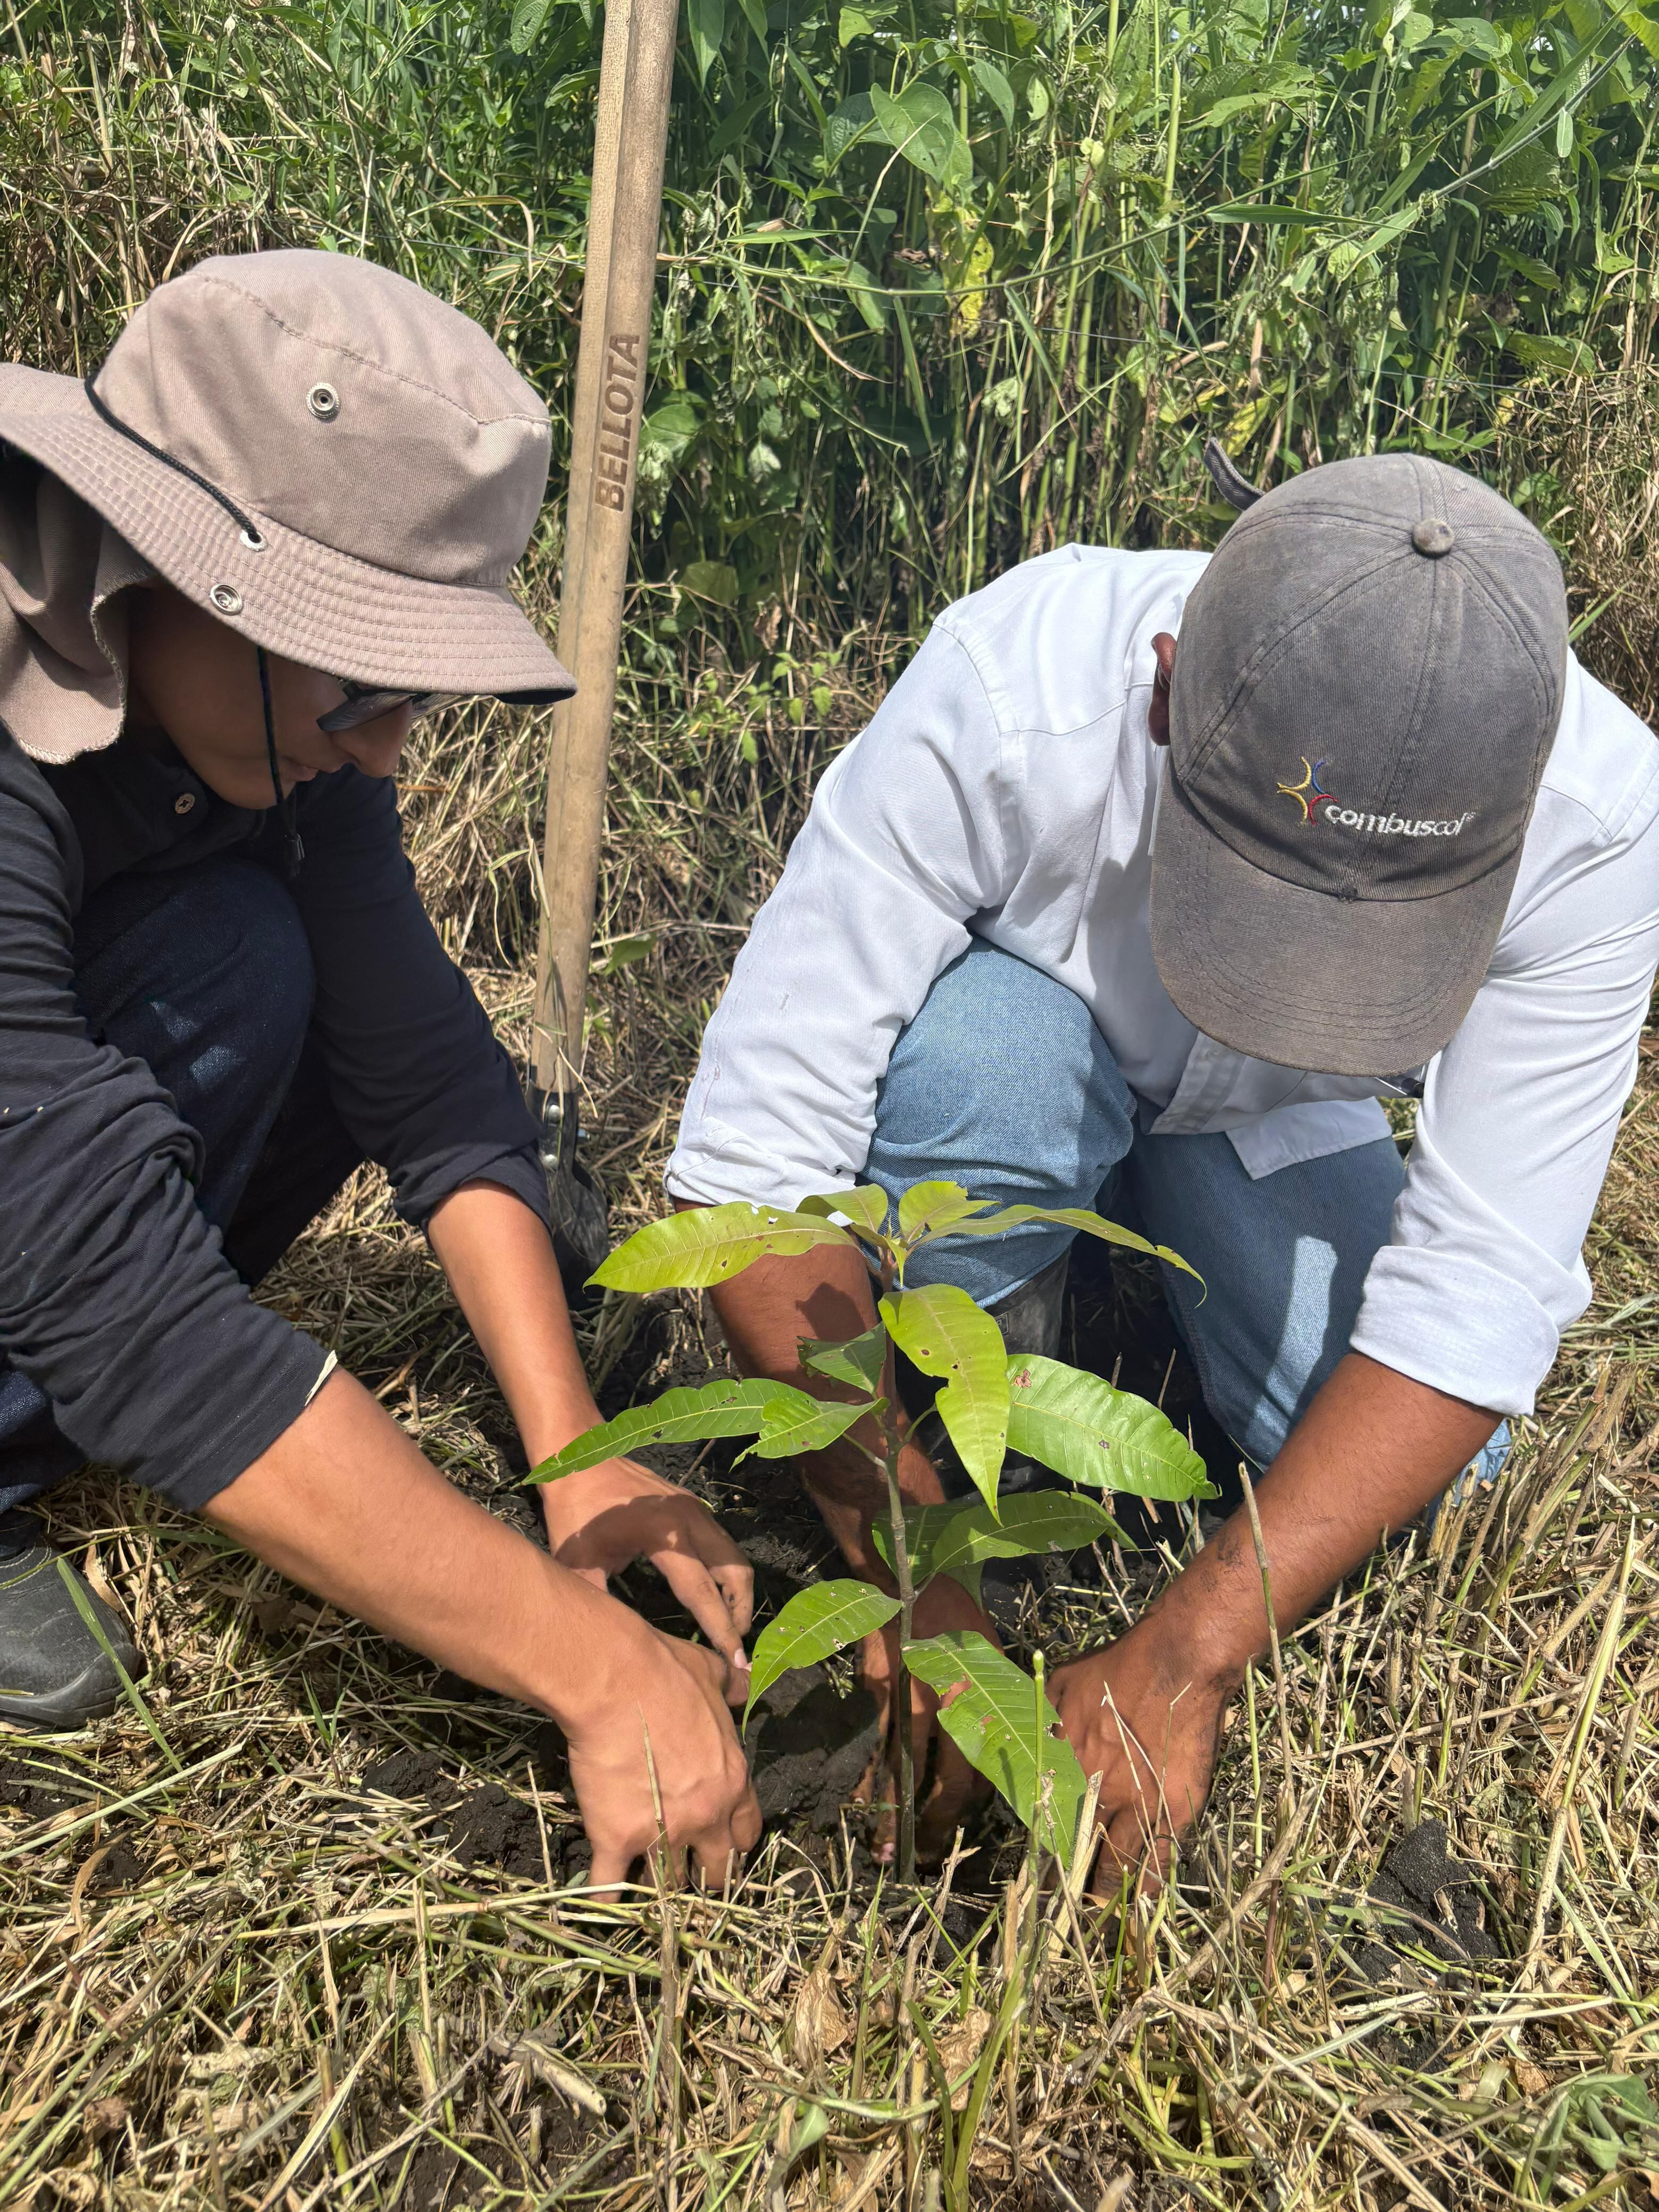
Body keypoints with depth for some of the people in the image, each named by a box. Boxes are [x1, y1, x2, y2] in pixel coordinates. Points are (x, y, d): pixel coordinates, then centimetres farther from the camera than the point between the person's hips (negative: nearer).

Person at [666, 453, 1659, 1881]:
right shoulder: (1004, 702, -39)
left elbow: (1483, 1286, -31)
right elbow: (751, 1160, -36)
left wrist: (1184, 1657, -37)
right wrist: (915, 1576, -38)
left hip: (1269, 1122, 2)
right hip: (1012, 1036, -1)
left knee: (1432, 1451, -20)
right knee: (985, 1054, -37)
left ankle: (1151, 1271, 11)